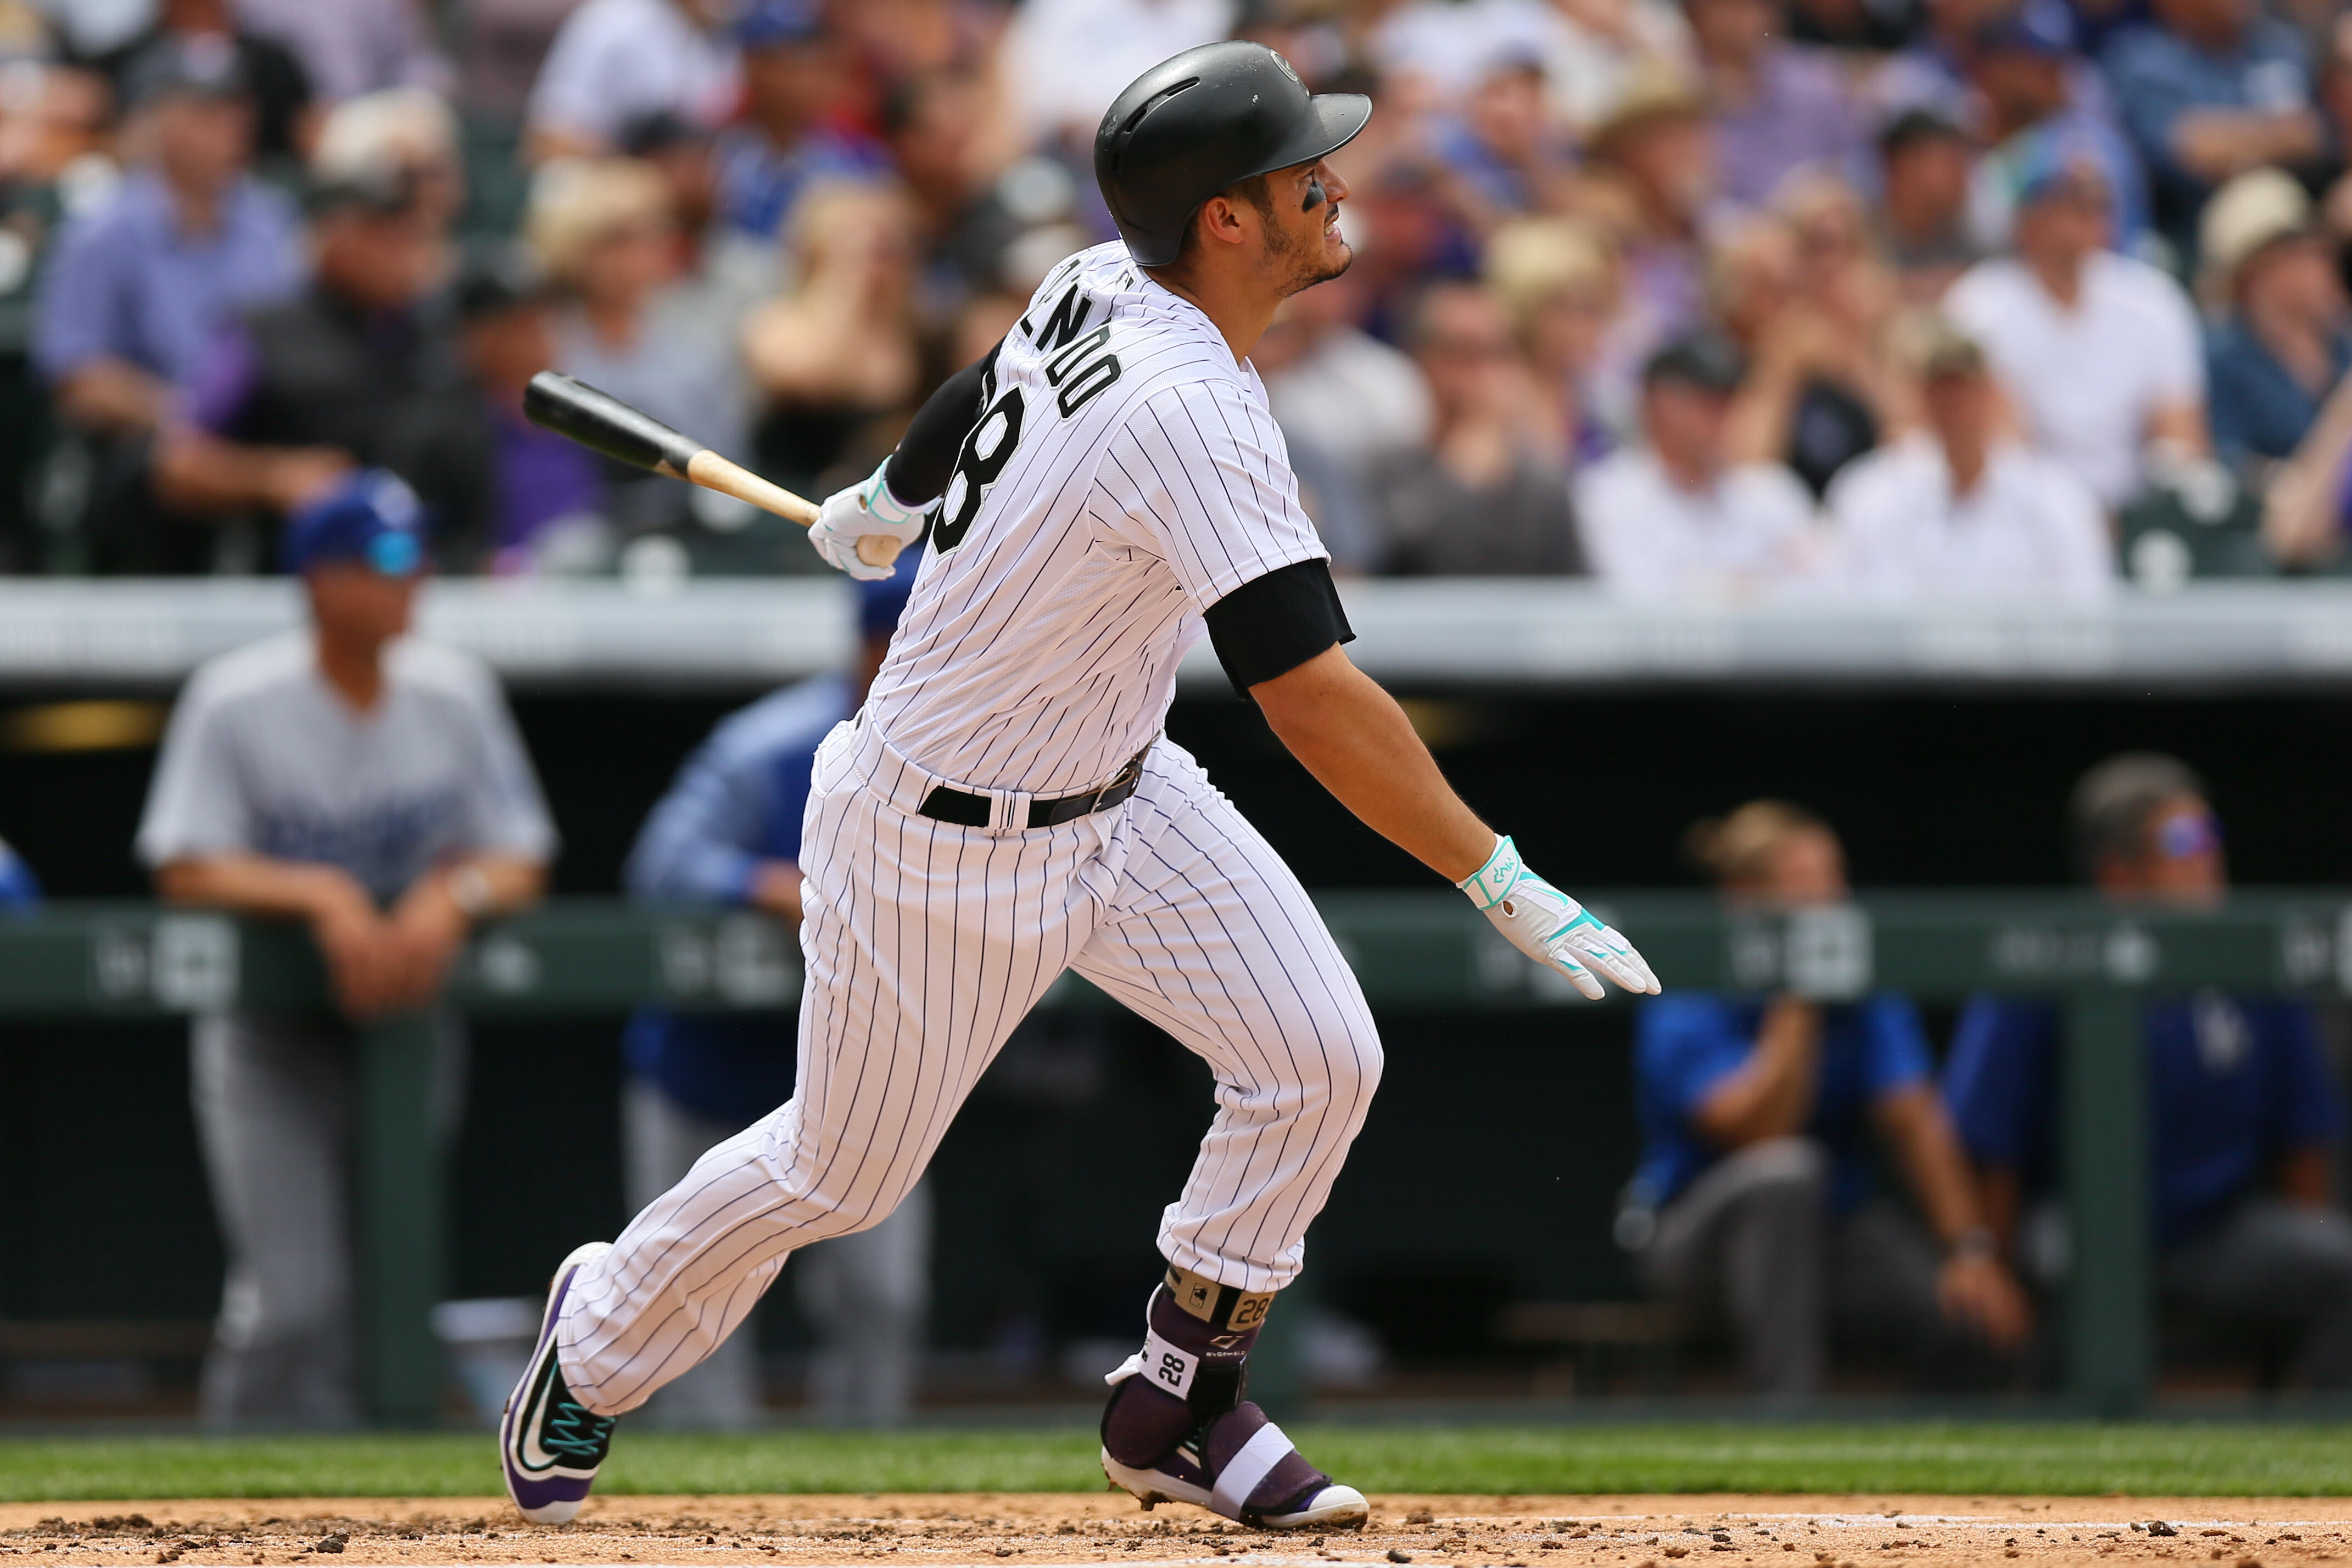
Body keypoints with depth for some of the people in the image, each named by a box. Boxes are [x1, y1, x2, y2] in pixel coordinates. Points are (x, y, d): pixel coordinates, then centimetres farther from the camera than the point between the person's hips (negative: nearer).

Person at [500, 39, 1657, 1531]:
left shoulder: (1101, 287, -8)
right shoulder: (1186, 411, -35)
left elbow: (977, 401, 15)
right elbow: (1315, 699, -39)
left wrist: (878, 505, 37)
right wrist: (1515, 892, -38)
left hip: (1120, 788, 8)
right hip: (952, 839, -8)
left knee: (1316, 1057, -5)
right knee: (842, 1169, 11)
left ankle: (1180, 1407, 11)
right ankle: (603, 1338, 39)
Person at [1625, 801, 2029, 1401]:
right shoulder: (1686, 1011, -15)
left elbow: (1914, 1123, -9)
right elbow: (1759, 1132, -29)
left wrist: (1970, 1250, -21)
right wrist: (1798, 1007, -30)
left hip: (1836, 1223, 4)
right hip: (1698, 1233, -4)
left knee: (1977, 1318, -22)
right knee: (1787, 1172, -39)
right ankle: (1783, 1408, -35)